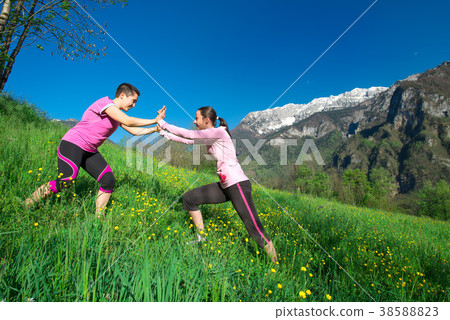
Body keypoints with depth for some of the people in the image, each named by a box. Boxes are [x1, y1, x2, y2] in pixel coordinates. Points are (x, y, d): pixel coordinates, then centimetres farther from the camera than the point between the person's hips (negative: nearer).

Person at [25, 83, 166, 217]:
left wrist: (155, 129, 4)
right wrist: (155, 120, -22)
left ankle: (98, 217, 3)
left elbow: (135, 131, 14)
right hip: (72, 144, -9)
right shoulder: (105, 102, -16)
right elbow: (128, 121, -28)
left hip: (90, 151, 9)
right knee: (66, 182, -21)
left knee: (109, 181, -7)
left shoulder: (118, 115, 12)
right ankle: (26, 205, 3)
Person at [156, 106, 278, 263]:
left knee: (255, 229, -11)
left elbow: (190, 135, -13)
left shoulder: (219, 132, -11)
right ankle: (201, 239, 20)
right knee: (189, 198, 10)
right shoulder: (208, 138, 14)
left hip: (238, 185, -9)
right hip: (225, 186, 9)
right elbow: (187, 140, 18)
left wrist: (164, 124, -3)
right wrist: (164, 132, 18)